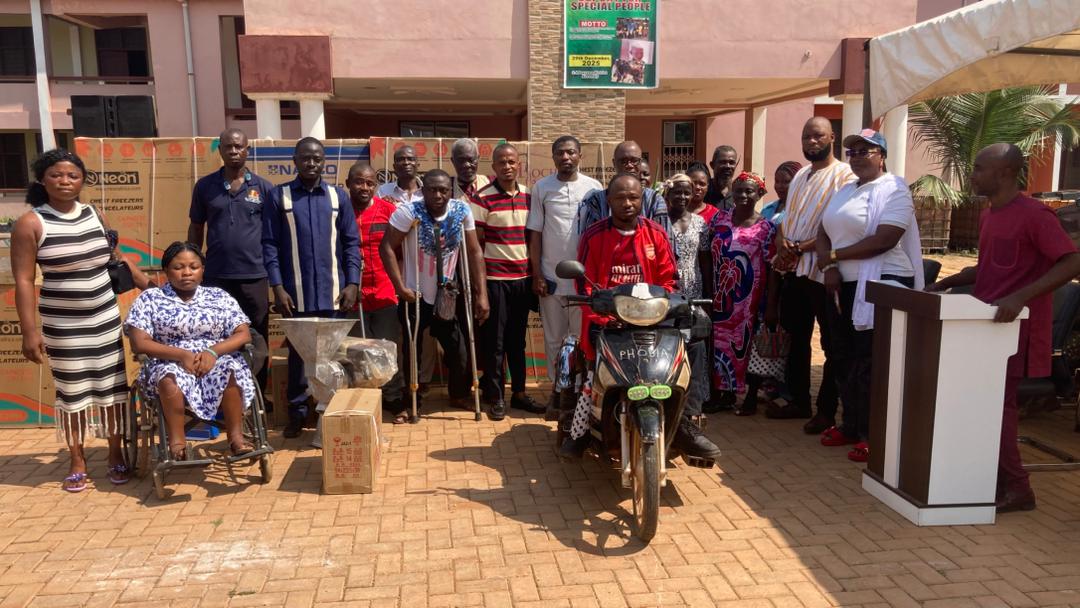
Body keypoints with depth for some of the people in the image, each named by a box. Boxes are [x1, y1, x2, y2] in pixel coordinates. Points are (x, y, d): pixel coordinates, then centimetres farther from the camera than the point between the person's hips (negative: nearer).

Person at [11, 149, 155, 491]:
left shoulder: (94, 216, 4)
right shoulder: (30, 224, -9)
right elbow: (23, 281, -10)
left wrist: (151, 287, 14)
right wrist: (29, 331, -15)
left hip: (105, 319, 3)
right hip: (62, 325, -3)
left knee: (112, 386, 9)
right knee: (72, 392, 8)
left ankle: (116, 454, 23)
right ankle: (77, 461, 24)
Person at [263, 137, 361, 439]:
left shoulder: (338, 196, 7)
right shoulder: (278, 196, 2)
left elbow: (351, 242, 6)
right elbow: (270, 244, -1)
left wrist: (352, 283, -3)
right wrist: (278, 287, -9)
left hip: (333, 291, 1)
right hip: (297, 292, -1)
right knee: (298, 352, 7)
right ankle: (297, 413, 18)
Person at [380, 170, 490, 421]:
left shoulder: (462, 210, -8)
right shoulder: (409, 211, -18)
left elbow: (474, 252, -4)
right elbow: (387, 247, -16)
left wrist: (481, 294, -7)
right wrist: (400, 287, -21)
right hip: (415, 297, -2)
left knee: (460, 354, 6)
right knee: (412, 355, 8)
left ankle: (459, 396, 32)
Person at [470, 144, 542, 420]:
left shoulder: (528, 196, 7)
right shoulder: (482, 198, -7)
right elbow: (475, 243, -7)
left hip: (523, 277, 5)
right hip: (495, 279, -4)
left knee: (518, 338, 13)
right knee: (494, 340, 2)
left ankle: (519, 392, 23)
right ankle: (495, 396, 13)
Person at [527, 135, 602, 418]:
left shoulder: (593, 187, 2)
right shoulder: (542, 187, 3)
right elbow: (535, 233, 4)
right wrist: (536, 274, -1)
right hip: (551, 277, 1)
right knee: (554, 338, 8)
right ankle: (556, 389, 19)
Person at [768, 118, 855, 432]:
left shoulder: (844, 176, -8)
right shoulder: (800, 176, 17)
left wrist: (801, 248, -18)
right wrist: (782, 243, -4)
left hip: (824, 272, -8)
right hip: (794, 270, 8)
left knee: (832, 346, 3)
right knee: (796, 338, 16)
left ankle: (826, 411, 11)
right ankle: (799, 401, 29)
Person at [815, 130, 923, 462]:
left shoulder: (893, 189, -8)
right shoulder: (845, 191, 16)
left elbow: (884, 240, -20)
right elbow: (822, 234, 12)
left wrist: (834, 255, -13)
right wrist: (829, 267, -8)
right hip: (843, 285, 8)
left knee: (870, 364, -4)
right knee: (844, 358, 13)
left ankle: (871, 434, 7)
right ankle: (851, 425, 26)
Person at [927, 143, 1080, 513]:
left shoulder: (1034, 215, -14)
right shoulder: (988, 217, 13)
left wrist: (1020, 297, -31)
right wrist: (944, 284, 10)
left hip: (1016, 327, -9)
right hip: (986, 324, 9)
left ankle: (1016, 488, 7)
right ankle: (998, 481, 22)